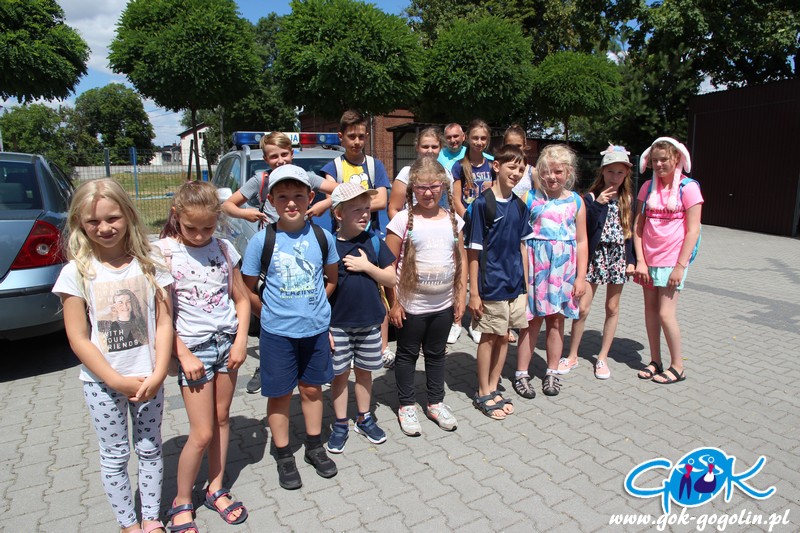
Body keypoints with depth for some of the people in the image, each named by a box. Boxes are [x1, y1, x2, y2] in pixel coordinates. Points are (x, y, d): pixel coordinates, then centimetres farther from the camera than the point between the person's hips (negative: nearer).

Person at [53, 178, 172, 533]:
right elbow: (78, 339, -9)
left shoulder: (149, 266, -4)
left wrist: (157, 374, -13)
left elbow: (164, 323, -4)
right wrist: (118, 382, -14)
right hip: (102, 382, -1)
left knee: (150, 450, 15)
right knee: (114, 456, 14)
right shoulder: (77, 272, -9)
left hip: (148, 379, 2)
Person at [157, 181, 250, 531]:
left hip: (228, 342, 4)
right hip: (194, 347, -3)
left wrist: (240, 341, -3)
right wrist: (184, 355, -11)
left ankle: (216, 489, 32)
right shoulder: (164, 252, -9)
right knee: (202, 433, 2)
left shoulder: (223, 249, 1)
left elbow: (241, 299, 6)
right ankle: (181, 503, 25)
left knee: (222, 419, 14)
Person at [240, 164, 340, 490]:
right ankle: (284, 457, 30)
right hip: (277, 332, -2)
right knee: (279, 394, 11)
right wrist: (271, 313, -2)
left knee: (312, 389, 17)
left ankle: (315, 448, 37)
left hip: (316, 329, 2)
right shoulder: (262, 240, -10)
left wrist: (313, 305, 5)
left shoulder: (322, 236, -4)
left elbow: (332, 279, 10)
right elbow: (247, 289, -1)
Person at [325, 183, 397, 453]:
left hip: (370, 322, 2)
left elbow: (391, 279, 0)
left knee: (364, 372, 16)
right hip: (338, 324, -2)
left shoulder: (374, 241, -1)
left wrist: (366, 266, -15)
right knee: (340, 374, 11)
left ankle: (364, 419, 34)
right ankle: (340, 424, 27)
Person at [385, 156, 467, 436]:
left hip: (443, 305, 4)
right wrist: (393, 303, -12)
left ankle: (436, 402, 36)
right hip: (411, 305, -3)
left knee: (436, 354, 19)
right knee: (407, 355, 13)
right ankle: (406, 405, 30)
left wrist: (460, 297, 4)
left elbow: (461, 260, 8)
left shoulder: (453, 220, 2)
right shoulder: (403, 220, -11)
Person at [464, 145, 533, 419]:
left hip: (515, 284, 6)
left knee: (504, 337, 14)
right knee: (489, 337, 6)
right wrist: (474, 292, -14)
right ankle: (483, 394, 22)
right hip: (491, 285, -6)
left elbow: (522, 245, 13)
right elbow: (474, 250, -12)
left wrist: (525, 281, 11)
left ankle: (493, 389, 29)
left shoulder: (519, 205, 7)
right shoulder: (482, 204, -12)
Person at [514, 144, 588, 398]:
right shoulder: (529, 198, -2)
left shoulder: (576, 202, 5)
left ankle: (552, 372, 26)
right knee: (532, 319, 2)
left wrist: (581, 276, 3)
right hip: (535, 265, -2)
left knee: (556, 319, 11)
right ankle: (521, 374, 15)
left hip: (564, 266, 2)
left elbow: (581, 241, 6)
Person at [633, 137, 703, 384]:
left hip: (672, 260, -5)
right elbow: (638, 226, 5)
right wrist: (640, 260, -2)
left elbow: (692, 231, -9)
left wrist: (680, 266, -13)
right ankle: (655, 361, 23)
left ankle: (677, 367, 13)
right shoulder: (648, 187, 7)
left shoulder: (688, 188, -6)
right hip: (648, 260, 5)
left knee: (665, 313, -5)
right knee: (650, 309, 9)